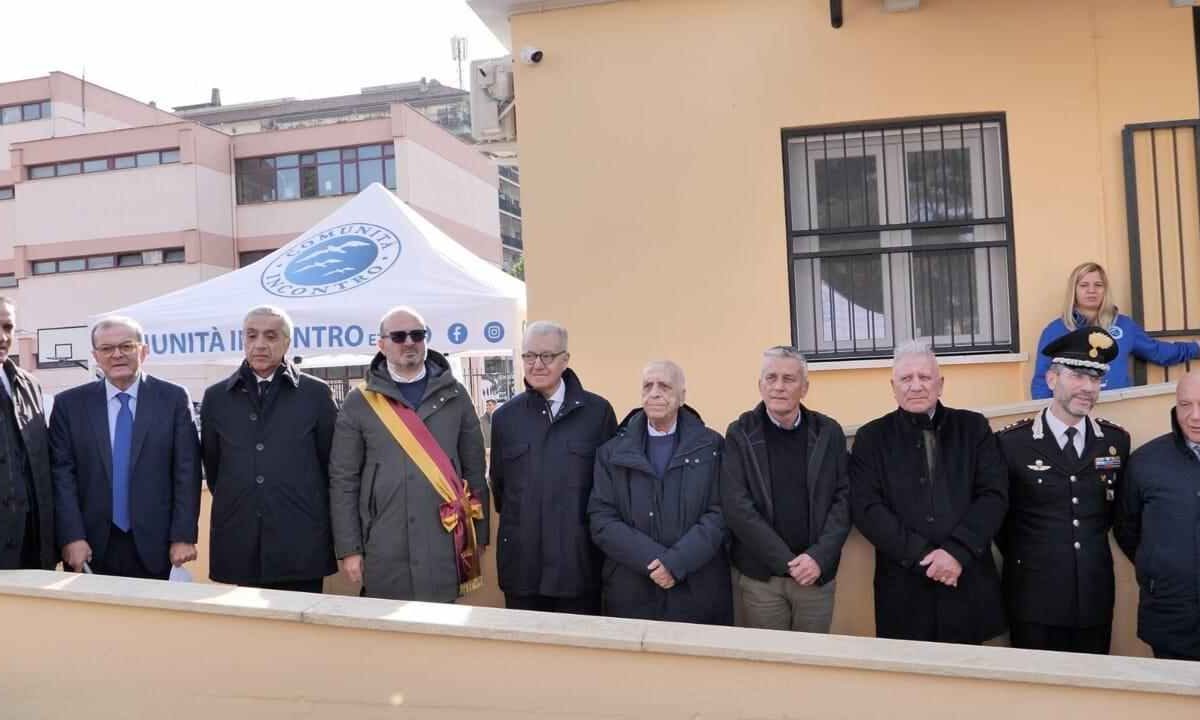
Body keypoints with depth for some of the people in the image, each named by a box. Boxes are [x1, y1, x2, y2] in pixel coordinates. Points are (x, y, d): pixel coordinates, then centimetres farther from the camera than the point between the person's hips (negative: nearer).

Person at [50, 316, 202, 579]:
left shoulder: (173, 399, 1)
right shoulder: (70, 404, 5)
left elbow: (187, 472, -2)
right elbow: (62, 474, 1)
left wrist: (184, 536, -7)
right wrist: (72, 537, -8)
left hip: (155, 545, -1)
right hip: (93, 546, 1)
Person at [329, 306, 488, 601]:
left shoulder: (454, 395, 6)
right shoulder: (359, 403, 3)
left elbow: (474, 470, 7)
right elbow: (343, 480, 2)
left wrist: (478, 539, 5)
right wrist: (348, 548, -3)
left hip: (445, 546, 1)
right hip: (383, 550, -1)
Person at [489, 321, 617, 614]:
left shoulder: (597, 411, -2)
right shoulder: (505, 416, 7)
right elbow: (498, 482, 15)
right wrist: (518, 520, 13)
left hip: (579, 561, -2)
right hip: (522, 561, 2)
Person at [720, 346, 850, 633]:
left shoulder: (828, 432, 3)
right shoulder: (740, 434, -3)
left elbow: (843, 499, 0)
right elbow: (737, 506, -9)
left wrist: (819, 558, -12)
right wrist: (786, 561, -13)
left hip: (817, 574, 2)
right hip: (760, 576, -1)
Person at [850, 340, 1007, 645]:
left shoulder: (973, 428, 6)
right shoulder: (872, 437, 3)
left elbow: (995, 494, -2)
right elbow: (867, 508, -5)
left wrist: (957, 551, -14)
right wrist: (921, 556, -14)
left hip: (969, 583, 1)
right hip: (903, 589, -1)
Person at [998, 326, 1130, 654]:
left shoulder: (1116, 440, 3)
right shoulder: (1011, 442, -9)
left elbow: (1119, 509, 16)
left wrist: (1093, 545, 10)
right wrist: (1026, 558, 6)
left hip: (1095, 599, 3)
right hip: (1035, 599, -3)